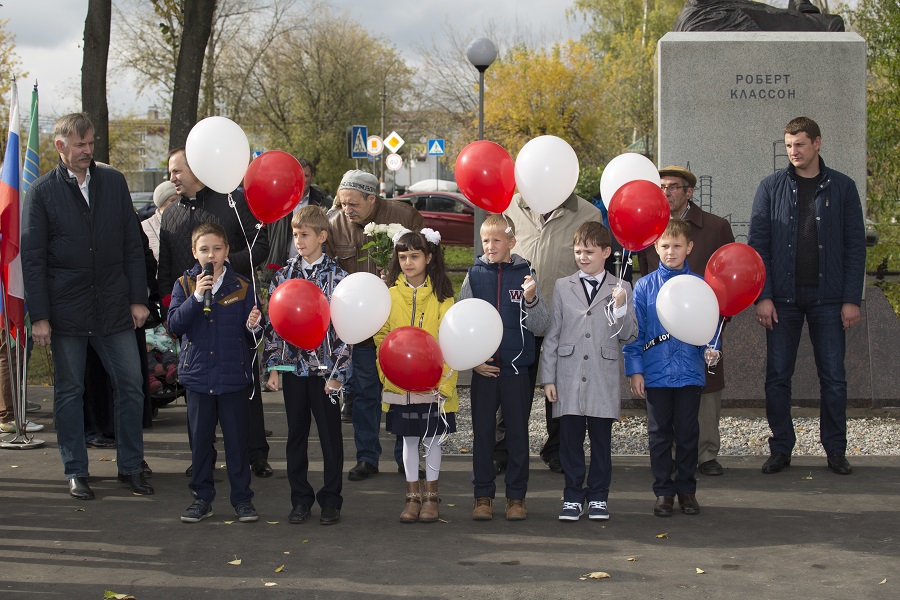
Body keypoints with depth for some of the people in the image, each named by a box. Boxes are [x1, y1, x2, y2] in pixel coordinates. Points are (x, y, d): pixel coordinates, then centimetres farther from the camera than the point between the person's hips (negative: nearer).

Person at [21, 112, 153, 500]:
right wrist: (39, 316, -7)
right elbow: (32, 258, -2)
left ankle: (131, 466, 16)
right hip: (67, 311, -2)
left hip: (114, 307, 2)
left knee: (131, 384, 2)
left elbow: (132, 245, 8)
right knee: (69, 391, 6)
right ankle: (75, 472, 17)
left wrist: (138, 299, 3)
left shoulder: (114, 182, 7)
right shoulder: (42, 192, -1)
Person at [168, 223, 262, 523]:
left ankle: (242, 497, 15)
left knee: (237, 438, 4)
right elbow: (175, 324, -10)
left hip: (234, 375, -1)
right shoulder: (184, 285, 3)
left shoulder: (242, 286, 2)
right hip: (197, 375, 1)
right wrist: (196, 297, -21)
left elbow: (251, 334, 4)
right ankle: (202, 497, 20)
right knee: (200, 439, 9)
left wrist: (254, 326, -19)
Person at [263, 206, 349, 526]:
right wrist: (273, 365, 3)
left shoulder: (336, 276, -4)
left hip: (325, 368, -3)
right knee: (296, 434, 9)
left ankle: (331, 500, 14)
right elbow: (273, 322, 9)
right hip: (293, 366, 3)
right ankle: (300, 498, 19)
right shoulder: (284, 275, 6)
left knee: (330, 436, 4)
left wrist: (337, 373, -10)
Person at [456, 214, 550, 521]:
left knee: (518, 433, 6)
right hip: (482, 368, 1)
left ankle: (516, 496, 15)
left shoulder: (525, 275, 1)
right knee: (482, 433, 5)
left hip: (517, 368, -1)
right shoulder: (475, 275, 3)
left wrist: (531, 300, -18)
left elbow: (541, 326, -1)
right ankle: (483, 495, 15)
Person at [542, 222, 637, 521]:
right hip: (569, 378, 1)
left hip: (603, 379, -1)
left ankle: (599, 496, 16)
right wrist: (548, 377, 4)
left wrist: (620, 308, -14)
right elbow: (552, 335, 8)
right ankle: (573, 496, 13)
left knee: (601, 440, 5)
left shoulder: (621, 289, 5)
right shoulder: (563, 287, 8)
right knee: (570, 438, 3)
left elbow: (629, 336, 2)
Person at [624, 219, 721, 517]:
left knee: (688, 432, 7)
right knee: (660, 434, 6)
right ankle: (663, 491, 16)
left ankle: (687, 489, 19)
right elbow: (635, 331, 2)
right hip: (656, 372, 0)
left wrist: (711, 349, -13)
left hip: (690, 372, 0)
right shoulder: (645, 286, 2)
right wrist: (634, 369, -3)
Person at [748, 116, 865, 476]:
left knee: (834, 377, 2)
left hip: (828, 298, 0)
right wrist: (763, 296, -7)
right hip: (783, 297, 0)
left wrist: (852, 298, -4)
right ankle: (781, 449, 13)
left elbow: (855, 246, 4)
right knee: (777, 377, 2)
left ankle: (835, 451, 13)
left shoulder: (842, 187, 5)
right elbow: (758, 244, 2)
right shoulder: (772, 187, 4)